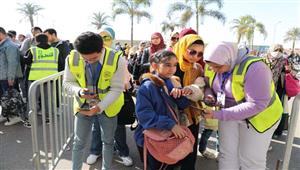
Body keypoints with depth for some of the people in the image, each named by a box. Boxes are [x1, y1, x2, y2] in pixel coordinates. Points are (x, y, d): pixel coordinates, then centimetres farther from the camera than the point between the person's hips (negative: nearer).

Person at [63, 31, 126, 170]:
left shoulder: (117, 59, -25)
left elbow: (116, 89, -19)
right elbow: (67, 82, -2)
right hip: (83, 106, 1)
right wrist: (79, 91, -24)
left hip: (108, 107, -1)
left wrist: (99, 107, -26)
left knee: (107, 141, 16)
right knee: (79, 142, 12)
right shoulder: (72, 58, -17)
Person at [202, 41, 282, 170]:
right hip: (230, 113, 6)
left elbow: (257, 104, -32)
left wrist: (219, 114, -33)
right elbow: (208, 87, 5)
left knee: (250, 159, 6)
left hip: (258, 116, -5)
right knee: (227, 154, 11)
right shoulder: (212, 66, -10)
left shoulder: (253, 68, -31)